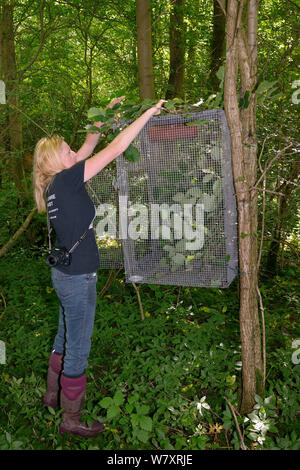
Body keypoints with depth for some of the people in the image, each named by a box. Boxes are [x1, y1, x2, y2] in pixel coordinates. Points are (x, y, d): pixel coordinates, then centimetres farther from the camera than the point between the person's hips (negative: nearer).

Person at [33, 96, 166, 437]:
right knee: (78, 348, 4)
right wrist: (148, 114, -12)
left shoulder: (56, 184, 5)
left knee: (65, 338, 24)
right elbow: (114, 150, -19)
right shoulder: (66, 180, -19)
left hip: (66, 274, 10)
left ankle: (54, 395, 43)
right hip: (78, 279, -9)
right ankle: (71, 419, 20)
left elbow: (88, 148, 17)